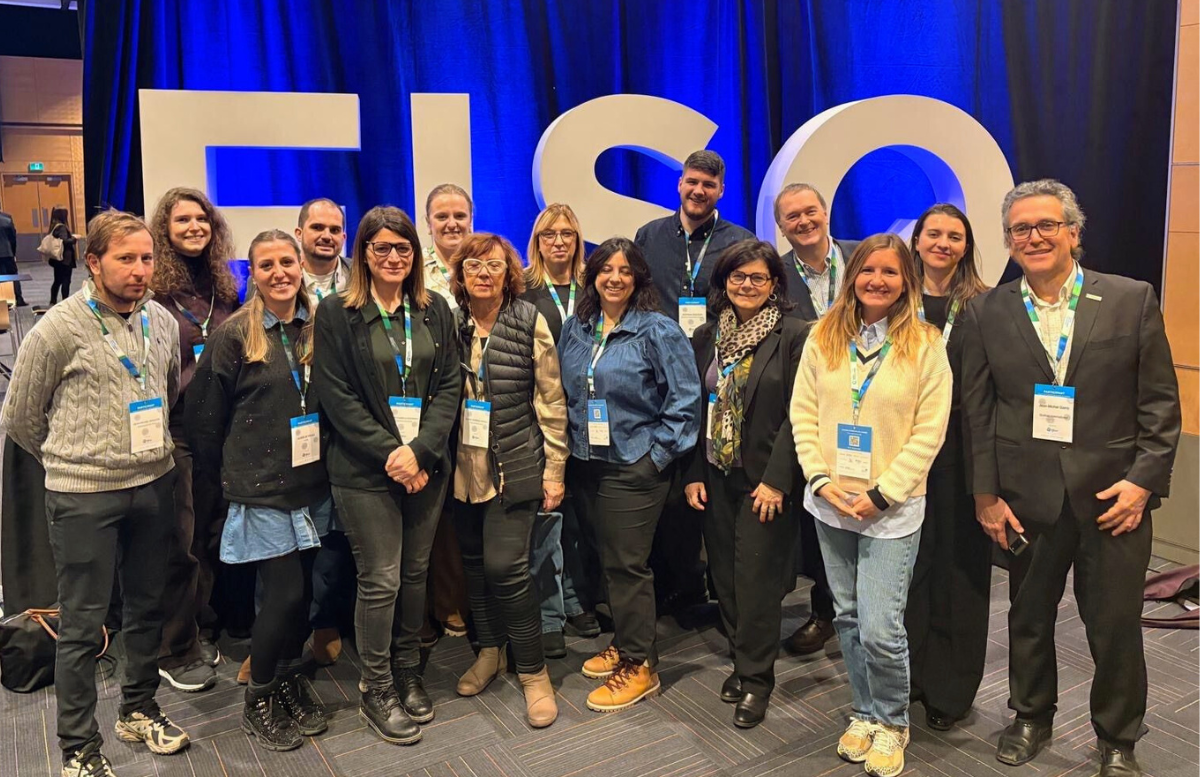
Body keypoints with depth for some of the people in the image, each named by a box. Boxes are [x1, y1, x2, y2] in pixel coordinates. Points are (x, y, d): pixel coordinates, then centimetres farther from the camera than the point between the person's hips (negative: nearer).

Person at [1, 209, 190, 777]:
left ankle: (138, 710, 36)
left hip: (154, 484, 5)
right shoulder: (59, 329, -11)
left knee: (147, 606, 17)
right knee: (83, 625, 5)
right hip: (83, 495, -5)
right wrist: (72, 461, 10)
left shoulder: (163, 322, 3)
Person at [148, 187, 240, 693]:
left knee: (212, 535, 14)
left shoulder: (224, 286, 10)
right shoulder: (153, 288, -7)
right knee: (179, 545, 3)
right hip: (172, 429, -5)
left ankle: (204, 631, 30)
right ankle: (175, 652, 18)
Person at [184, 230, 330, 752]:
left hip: (312, 485, 4)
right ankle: (259, 702, 19)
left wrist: (329, 462, 9)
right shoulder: (234, 335, -9)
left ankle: (289, 683, 34)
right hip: (261, 489, -4)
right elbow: (204, 416, -4)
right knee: (286, 593, -4)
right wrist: (228, 473, 3)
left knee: (299, 591, 11)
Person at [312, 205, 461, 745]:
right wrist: (389, 454, -14)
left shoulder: (434, 311, 9)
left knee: (414, 573, 11)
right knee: (380, 581, 0)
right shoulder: (336, 313, -2)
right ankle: (376, 692, 18)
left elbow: (449, 386, 3)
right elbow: (336, 397, -7)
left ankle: (407, 675, 29)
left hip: (426, 466, 4)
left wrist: (420, 450, -10)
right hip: (366, 471, -3)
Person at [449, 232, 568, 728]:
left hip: (515, 465, -4)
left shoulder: (529, 322, -5)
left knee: (505, 565, -9)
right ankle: (489, 650, 33)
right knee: (474, 561, 12)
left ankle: (533, 671, 8)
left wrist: (554, 469, -6)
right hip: (464, 466, 4)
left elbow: (551, 399, -4)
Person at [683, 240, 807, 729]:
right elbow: (695, 409, 9)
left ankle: (756, 679, 17)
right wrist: (693, 474, 3)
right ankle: (741, 661, 30)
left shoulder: (794, 336, -8)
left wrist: (776, 479, -16)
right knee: (725, 576, 11)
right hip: (716, 478, 5)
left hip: (766, 480, -5)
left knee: (757, 579, 0)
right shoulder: (706, 338, 8)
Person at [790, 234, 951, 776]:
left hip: (891, 509, -3)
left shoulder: (925, 345, -6)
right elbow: (803, 412, 3)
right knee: (848, 618, 14)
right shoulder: (823, 337, 3)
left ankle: (891, 722, 21)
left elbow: (929, 432, -8)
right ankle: (864, 713, 34)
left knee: (880, 629, -6)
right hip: (830, 505, 4)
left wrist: (881, 494, -13)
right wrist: (821, 479, -7)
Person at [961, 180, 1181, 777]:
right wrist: (985, 494, -2)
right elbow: (977, 410, 1)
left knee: (1116, 627, 9)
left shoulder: (1133, 300, -2)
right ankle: (1031, 716, 38)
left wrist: (1143, 481, -9)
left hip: (1113, 494, -1)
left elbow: (1160, 403, -1)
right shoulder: (986, 313, 1)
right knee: (1029, 616, 16)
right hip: (1026, 497, 1)